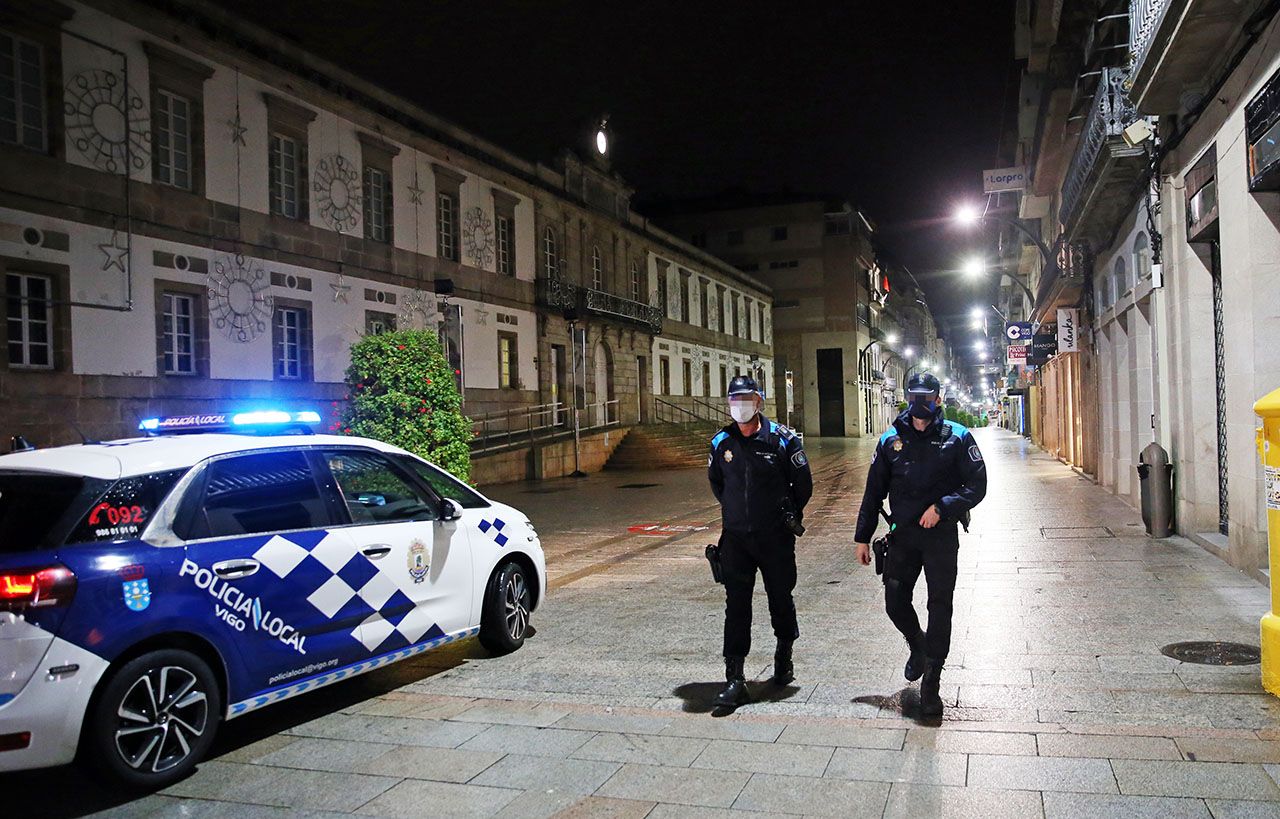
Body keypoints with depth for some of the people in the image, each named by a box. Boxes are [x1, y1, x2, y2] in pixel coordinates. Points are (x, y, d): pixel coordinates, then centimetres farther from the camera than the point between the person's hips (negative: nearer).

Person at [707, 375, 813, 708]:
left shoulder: (782, 439, -8)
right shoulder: (721, 442, 2)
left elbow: (803, 483, 2)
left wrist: (789, 515, 8)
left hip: (775, 538, -2)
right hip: (735, 537, 2)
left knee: (780, 599, 13)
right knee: (736, 606, -2)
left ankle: (784, 656, 38)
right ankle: (734, 678, -1)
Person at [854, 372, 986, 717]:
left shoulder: (957, 437, -3)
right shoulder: (891, 440, 4)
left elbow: (976, 485, -5)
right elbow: (874, 492, 8)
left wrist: (941, 508, -19)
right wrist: (862, 537, 7)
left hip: (942, 536, -3)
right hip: (903, 535, 3)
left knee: (940, 608, 0)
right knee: (895, 602, 6)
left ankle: (930, 684, 10)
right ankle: (918, 647, 38)